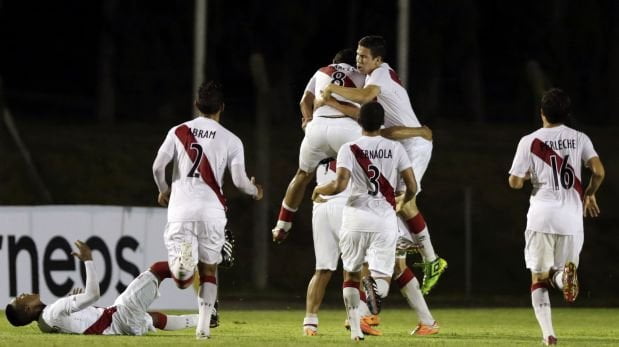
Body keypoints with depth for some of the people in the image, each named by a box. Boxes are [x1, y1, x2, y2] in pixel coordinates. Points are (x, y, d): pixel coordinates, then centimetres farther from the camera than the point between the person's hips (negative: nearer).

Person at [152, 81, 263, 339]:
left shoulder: (178, 132, 6)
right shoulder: (230, 140, 3)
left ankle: (183, 256, -34)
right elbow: (239, 181, -1)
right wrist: (255, 190, 22)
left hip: (180, 210, 0)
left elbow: (157, 167, 1)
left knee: (182, 280, 1)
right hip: (211, 210, 0)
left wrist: (163, 190, 22)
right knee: (209, 270, 18)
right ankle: (203, 325, 9)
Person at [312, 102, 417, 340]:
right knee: (381, 277, 4)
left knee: (351, 274, 17)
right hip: (385, 218, 0)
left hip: (356, 216, 0)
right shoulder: (396, 149, 2)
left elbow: (339, 185, -15)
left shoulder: (350, 149, -4)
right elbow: (412, 187, 2)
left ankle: (355, 328, 4)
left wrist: (318, 190, 6)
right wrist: (403, 202, 25)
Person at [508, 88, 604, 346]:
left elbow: (515, 182, -1)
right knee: (560, 273, 16)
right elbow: (598, 172, -5)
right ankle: (564, 274, -24)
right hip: (571, 218, 1)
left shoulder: (530, 142, -1)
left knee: (539, 278, 9)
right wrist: (590, 194, 14)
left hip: (541, 217, -1)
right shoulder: (579, 139, 5)